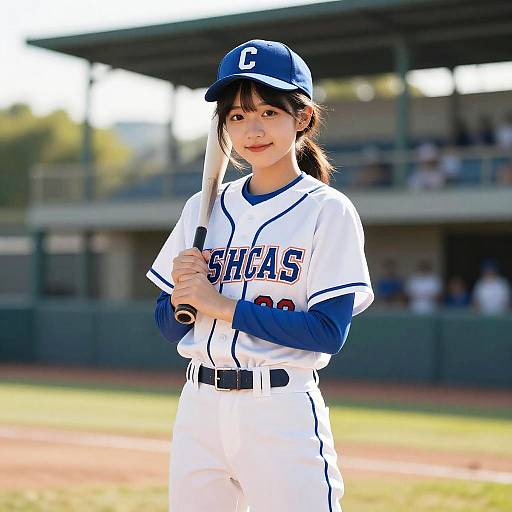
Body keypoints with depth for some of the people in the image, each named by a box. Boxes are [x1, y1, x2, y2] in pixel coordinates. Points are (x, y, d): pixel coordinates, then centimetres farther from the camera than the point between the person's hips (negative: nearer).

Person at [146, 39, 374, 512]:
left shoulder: (328, 210, -4)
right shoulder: (204, 207, 10)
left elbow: (329, 331, -13)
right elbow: (168, 326, 13)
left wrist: (222, 303, -14)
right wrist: (183, 294, -9)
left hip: (283, 410, -4)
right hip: (199, 405, 5)